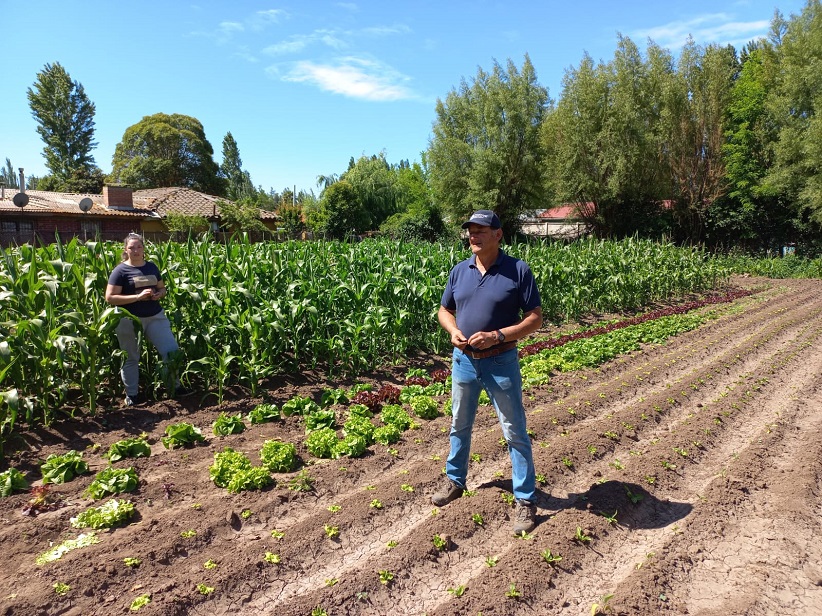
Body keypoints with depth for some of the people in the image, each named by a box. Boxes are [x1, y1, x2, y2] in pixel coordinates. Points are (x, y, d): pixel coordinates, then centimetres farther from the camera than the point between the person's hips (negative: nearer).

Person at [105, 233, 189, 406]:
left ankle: (175, 386, 17)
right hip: (129, 320, -4)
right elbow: (110, 297, -13)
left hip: (155, 316, 4)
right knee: (131, 358, 9)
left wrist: (159, 294, -7)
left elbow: (163, 288, 18)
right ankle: (131, 395, 23)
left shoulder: (152, 267, 8)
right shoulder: (121, 271, -8)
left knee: (171, 350, 1)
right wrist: (137, 296, -21)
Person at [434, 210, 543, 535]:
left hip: (501, 362, -4)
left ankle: (525, 500, 18)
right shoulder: (459, 271, 3)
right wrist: (453, 331, -10)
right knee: (460, 425, 19)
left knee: (515, 432, 4)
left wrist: (498, 335, -23)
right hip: (463, 360, 5)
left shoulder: (518, 271, -10)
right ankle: (455, 481, 40)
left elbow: (535, 318, -10)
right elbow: (444, 310, 12)